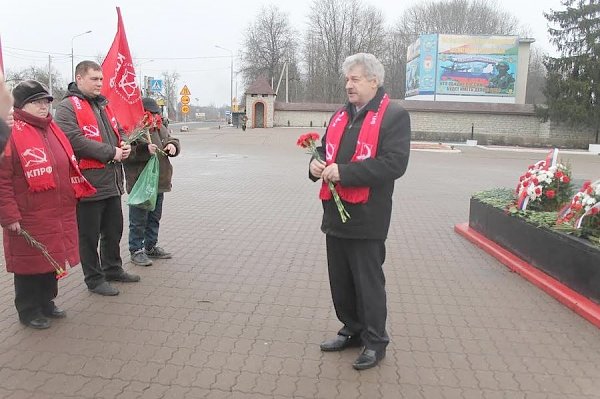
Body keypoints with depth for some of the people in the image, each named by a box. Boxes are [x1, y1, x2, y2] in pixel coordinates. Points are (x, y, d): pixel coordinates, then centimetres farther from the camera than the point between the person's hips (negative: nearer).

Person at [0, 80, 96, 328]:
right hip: (28, 219, -7)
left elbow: (68, 168, 22)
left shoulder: (53, 130, 13)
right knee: (30, 263, 6)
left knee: (52, 259, 18)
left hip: (59, 215, 8)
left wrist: (74, 195, 19)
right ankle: (29, 311, 23)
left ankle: (46, 303, 35)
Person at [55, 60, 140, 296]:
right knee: (90, 235, 5)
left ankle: (113, 269, 36)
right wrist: (111, 152, -19)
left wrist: (125, 146, 2)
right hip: (88, 183, -8)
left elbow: (118, 131, 25)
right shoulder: (68, 107, -10)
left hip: (112, 181, 8)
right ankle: (94, 279, 17)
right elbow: (75, 140, -22)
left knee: (114, 230, 19)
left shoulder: (103, 105, 17)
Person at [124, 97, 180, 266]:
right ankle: (136, 251, 13)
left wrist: (172, 145, -2)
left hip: (159, 182, 8)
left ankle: (151, 246, 31)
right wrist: (145, 149, -31)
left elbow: (171, 139, 22)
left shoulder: (160, 128, 12)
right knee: (138, 220, 2)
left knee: (154, 218, 18)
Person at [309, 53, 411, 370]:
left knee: (368, 282, 5)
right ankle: (352, 331, 36)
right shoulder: (340, 116, 15)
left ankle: (375, 342, 23)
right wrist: (316, 164, -1)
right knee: (340, 281, 17)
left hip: (367, 218, -7)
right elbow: (325, 150, 24)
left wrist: (344, 172, -24)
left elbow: (394, 163, -20)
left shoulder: (394, 116, -8)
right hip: (336, 214, 7)